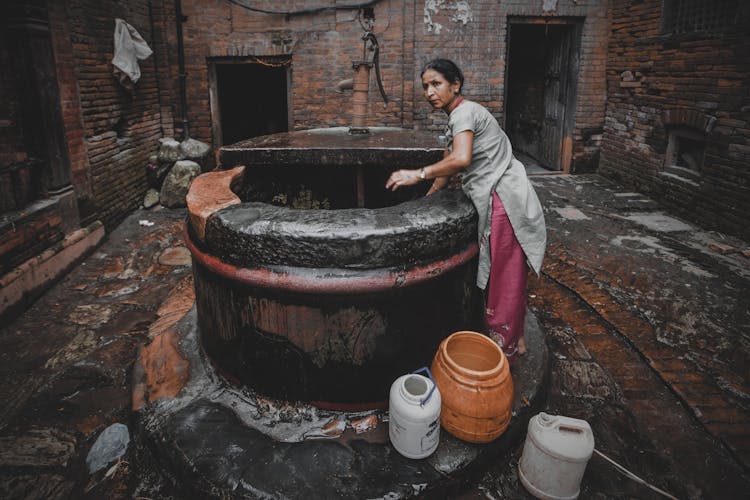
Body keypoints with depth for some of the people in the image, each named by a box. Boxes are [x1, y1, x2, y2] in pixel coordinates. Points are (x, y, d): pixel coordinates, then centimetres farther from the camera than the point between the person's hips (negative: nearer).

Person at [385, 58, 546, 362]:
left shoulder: (464, 112, -13)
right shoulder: (455, 119, 17)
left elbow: (460, 159, -31)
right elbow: (447, 167, 22)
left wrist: (417, 175, -24)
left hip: (505, 200, -10)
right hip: (495, 202, 10)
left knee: (505, 277, 2)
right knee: (502, 275, 18)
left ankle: (506, 346, 17)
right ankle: (514, 339, 32)